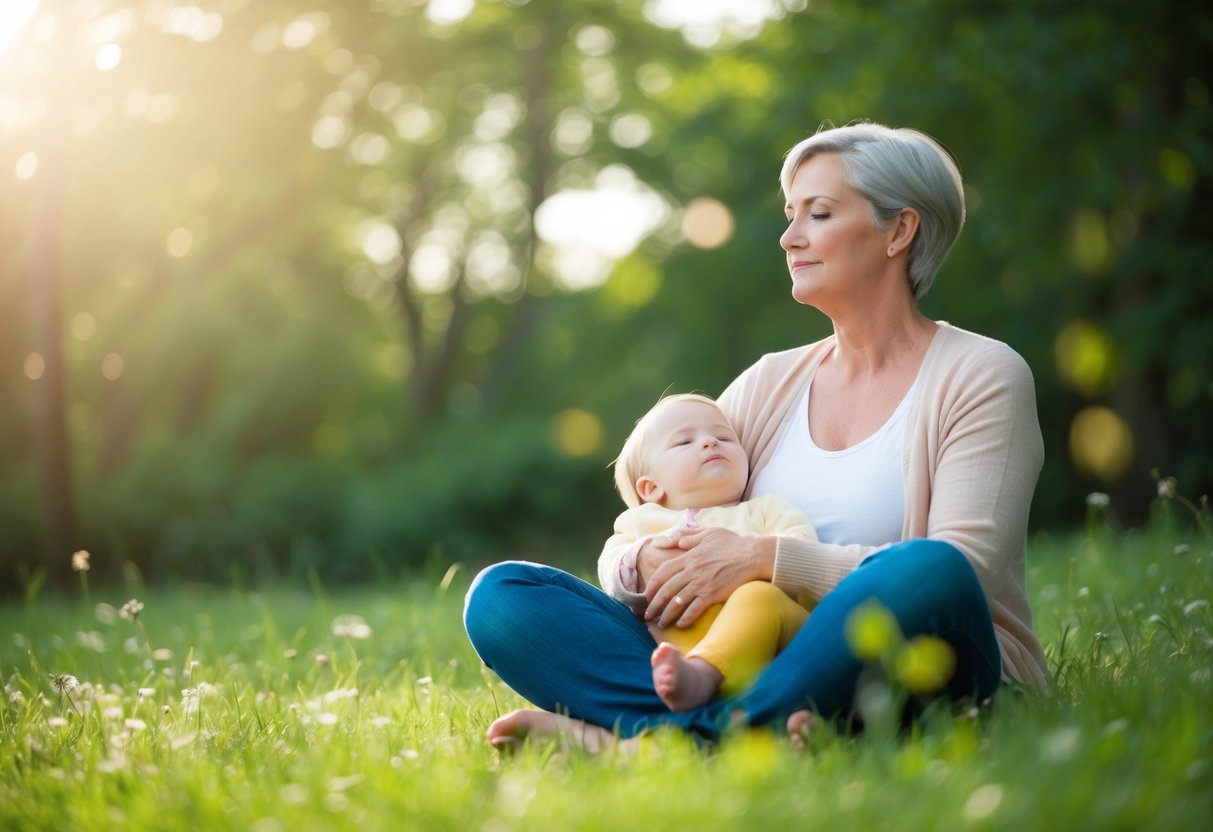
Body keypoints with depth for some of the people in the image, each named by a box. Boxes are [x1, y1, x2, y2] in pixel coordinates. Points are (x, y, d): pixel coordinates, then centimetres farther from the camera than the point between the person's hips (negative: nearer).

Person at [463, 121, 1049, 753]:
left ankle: (641, 736, -35)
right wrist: (650, 562, -12)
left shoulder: (980, 374, 2)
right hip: (763, 668, 4)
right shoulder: (768, 385, 17)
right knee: (500, 596, -12)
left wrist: (766, 558, -19)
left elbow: (962, 572, -13)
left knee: (928, 573, -39)